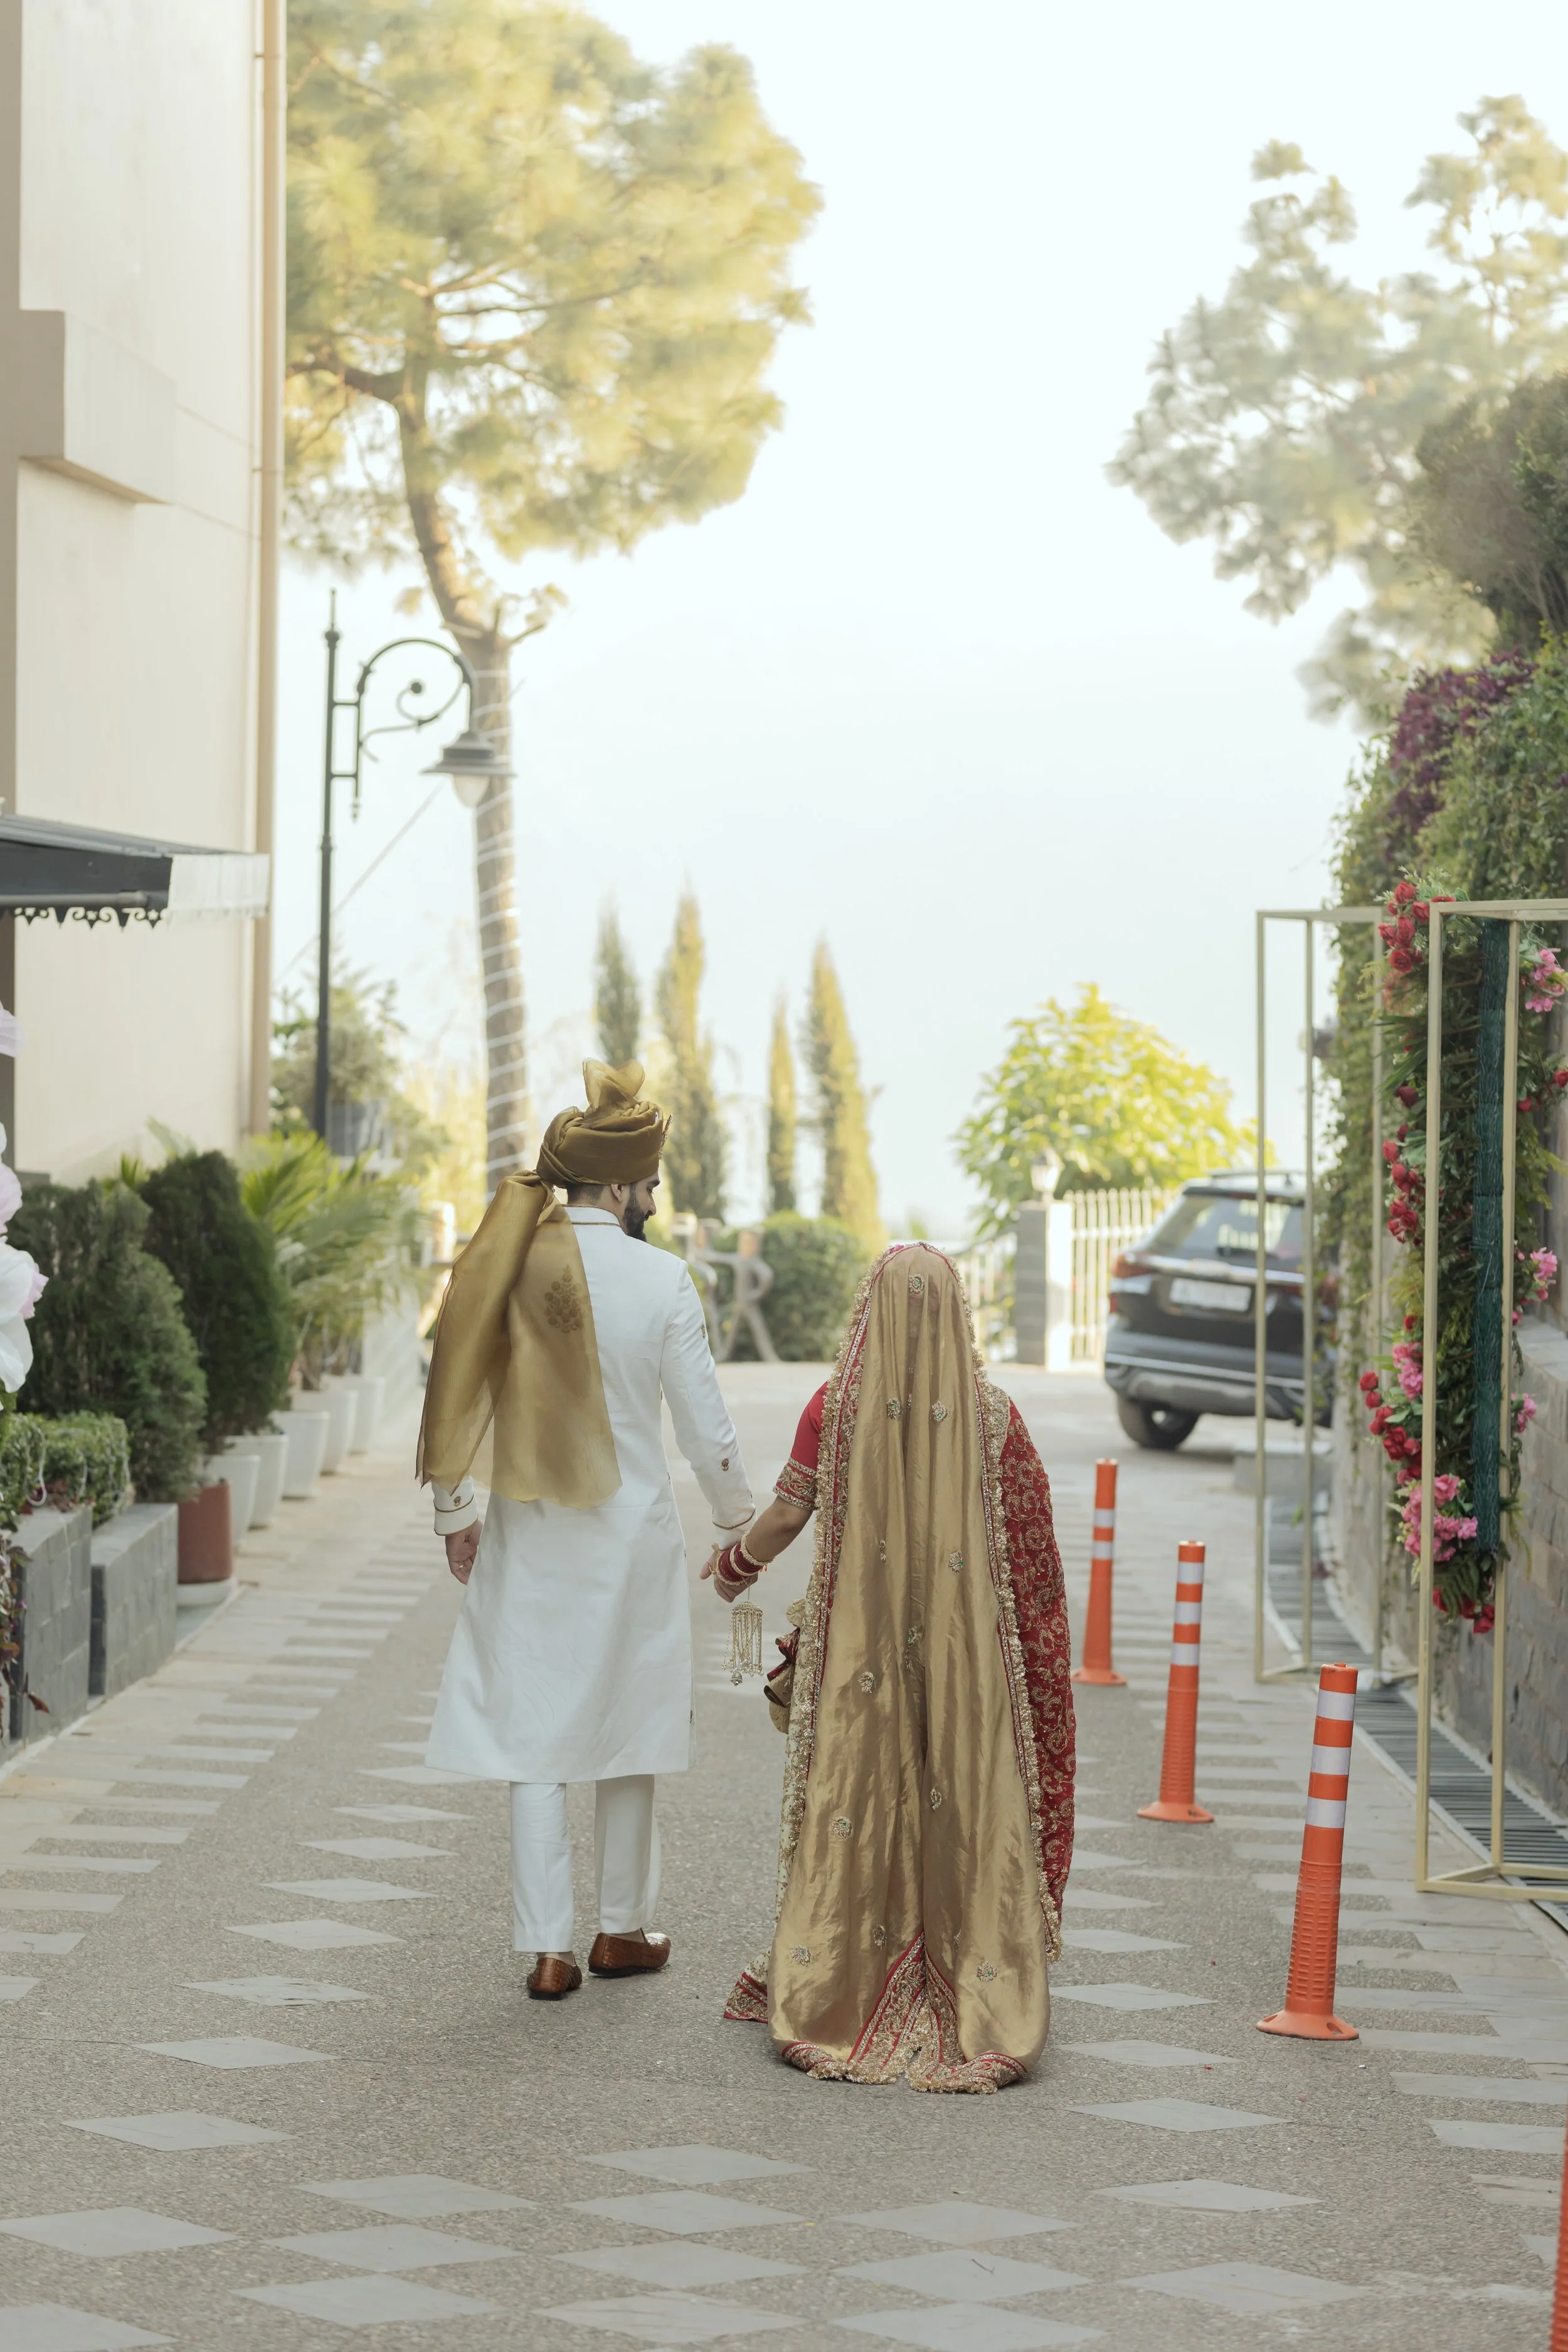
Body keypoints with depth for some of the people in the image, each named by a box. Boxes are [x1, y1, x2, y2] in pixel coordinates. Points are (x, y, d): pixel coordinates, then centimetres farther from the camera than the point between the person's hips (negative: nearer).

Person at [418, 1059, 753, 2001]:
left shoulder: (508, 1264, -4)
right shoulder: (661, 1278, -11)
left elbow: (462, 1391, 0)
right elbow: (705, 1423, -6)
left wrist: (458, 1510, 12)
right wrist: (738, 1524, 8)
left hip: (528, 1533, 2)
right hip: (631, 1529, -1)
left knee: (535, 1739, 6)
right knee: (624, 1724, 14)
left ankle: (547, 1948, 2)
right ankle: (624, 1928, 26)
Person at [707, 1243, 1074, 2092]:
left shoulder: (836, 1407, -5)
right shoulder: (991, 1412, -4)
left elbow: (787, 1513, 1)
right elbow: (1027, 1544, 0)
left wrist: (734, 1565, 20)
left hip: (859, 1638, 0)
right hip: (963, 1642, 0)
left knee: (855, 1799, 9)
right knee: (961, 1803, 4)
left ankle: (831, 1996, 13)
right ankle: (983, 2005, 3)